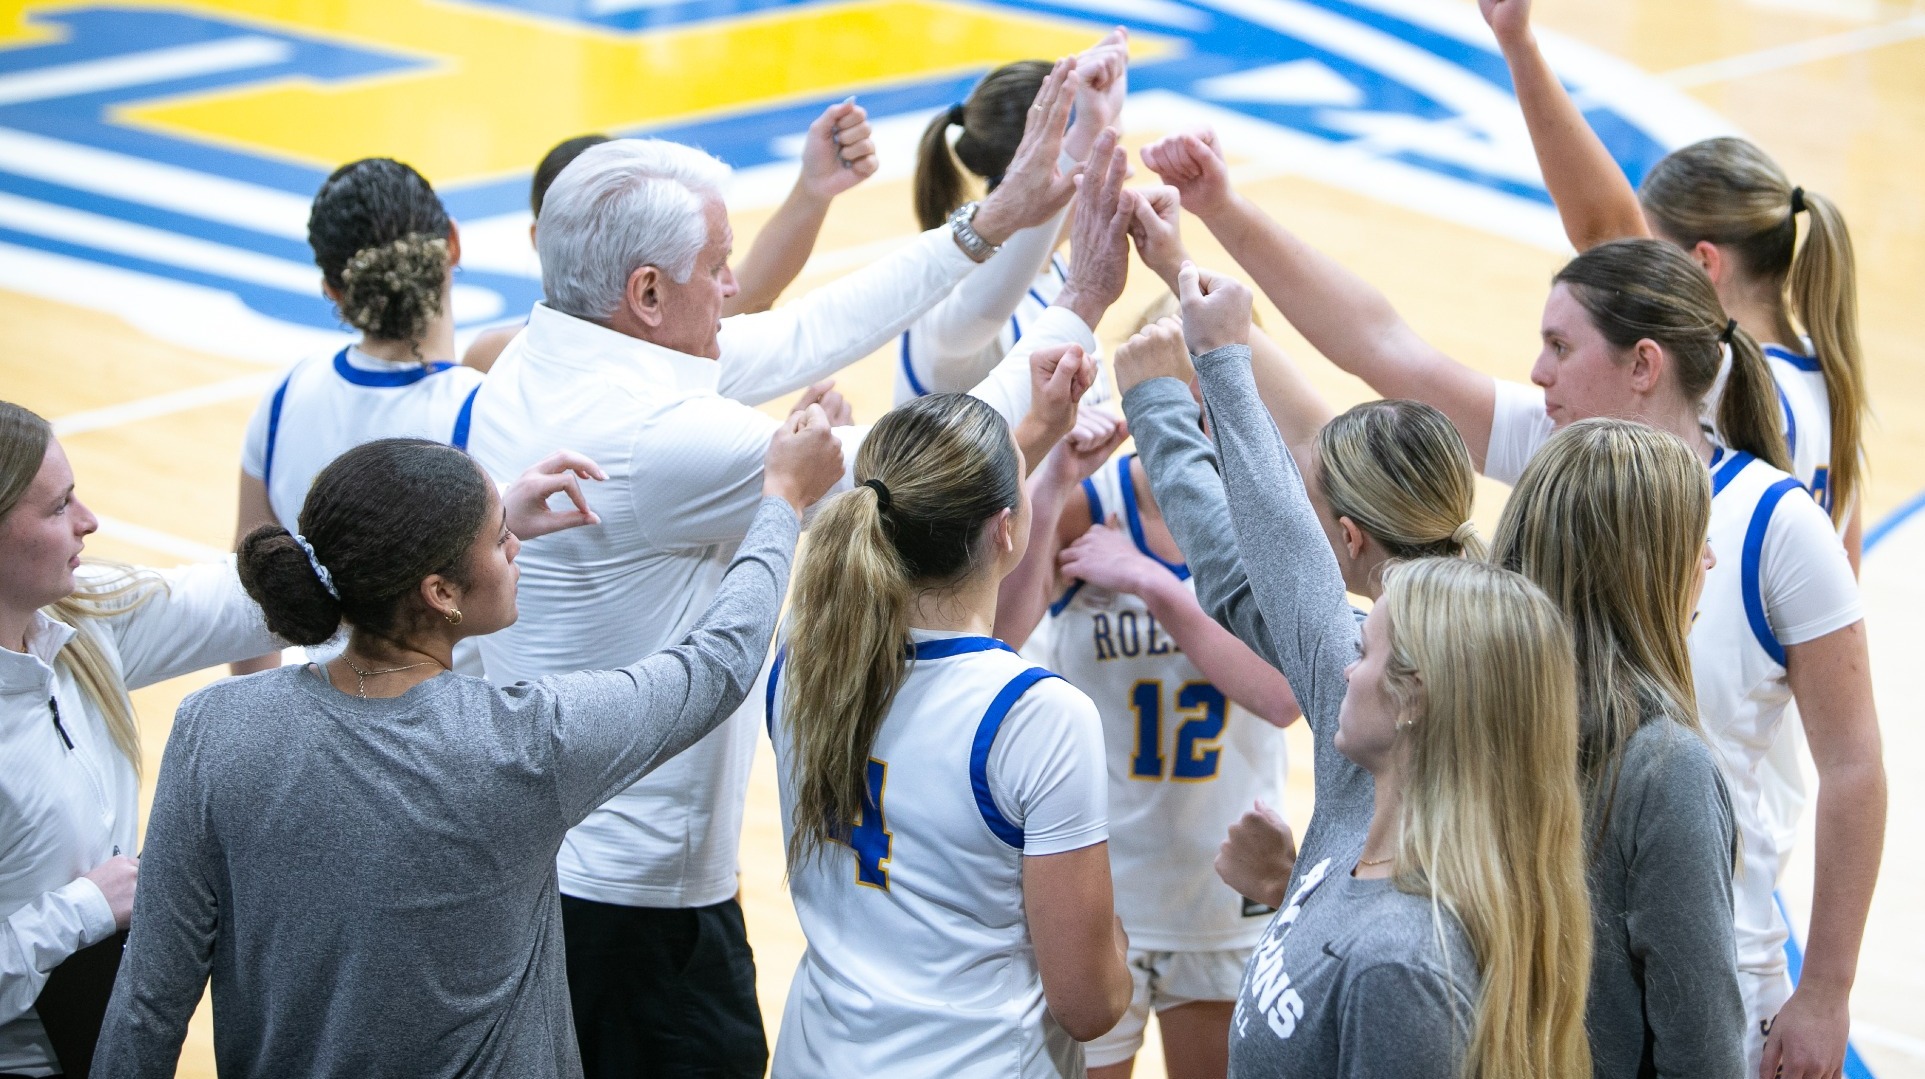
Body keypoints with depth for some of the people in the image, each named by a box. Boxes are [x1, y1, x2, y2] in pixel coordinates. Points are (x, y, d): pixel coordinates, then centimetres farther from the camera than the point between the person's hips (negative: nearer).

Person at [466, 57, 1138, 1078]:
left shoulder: (533, 362, 1)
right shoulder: (655, 438, -26)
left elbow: (798, 337, 6)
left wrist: (988, 226, 7)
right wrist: (1081, 306, -7)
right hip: (632, 898, -10)